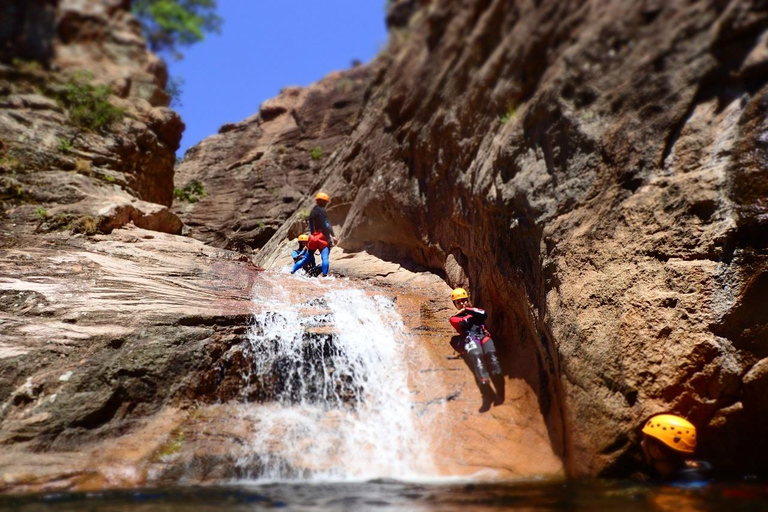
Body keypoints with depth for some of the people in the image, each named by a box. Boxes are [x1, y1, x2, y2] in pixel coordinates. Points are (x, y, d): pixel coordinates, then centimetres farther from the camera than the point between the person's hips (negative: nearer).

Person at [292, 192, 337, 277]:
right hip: (322, 237, -8)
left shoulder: (312, 211, 18)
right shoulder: (321, 210, -7)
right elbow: (326, 224, -16)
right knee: (325, 258, -16)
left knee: (306, 257, 17)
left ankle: (292, 271, 19)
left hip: (313, 237, 8)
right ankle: (324, 275, -28)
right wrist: (333, 236, -19)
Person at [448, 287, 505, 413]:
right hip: (469, 340, -2)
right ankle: (487, 393, -47)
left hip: (483, 336, 2)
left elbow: (484, 314, 8)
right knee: (477, 356, -35)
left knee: (490, 354, -31)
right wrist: (472, 314, 15)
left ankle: (500, 391, -39)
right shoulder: (454, 318, 27)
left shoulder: (473, 310, 32)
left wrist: (468, 310, 12)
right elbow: (463, 324, 4)